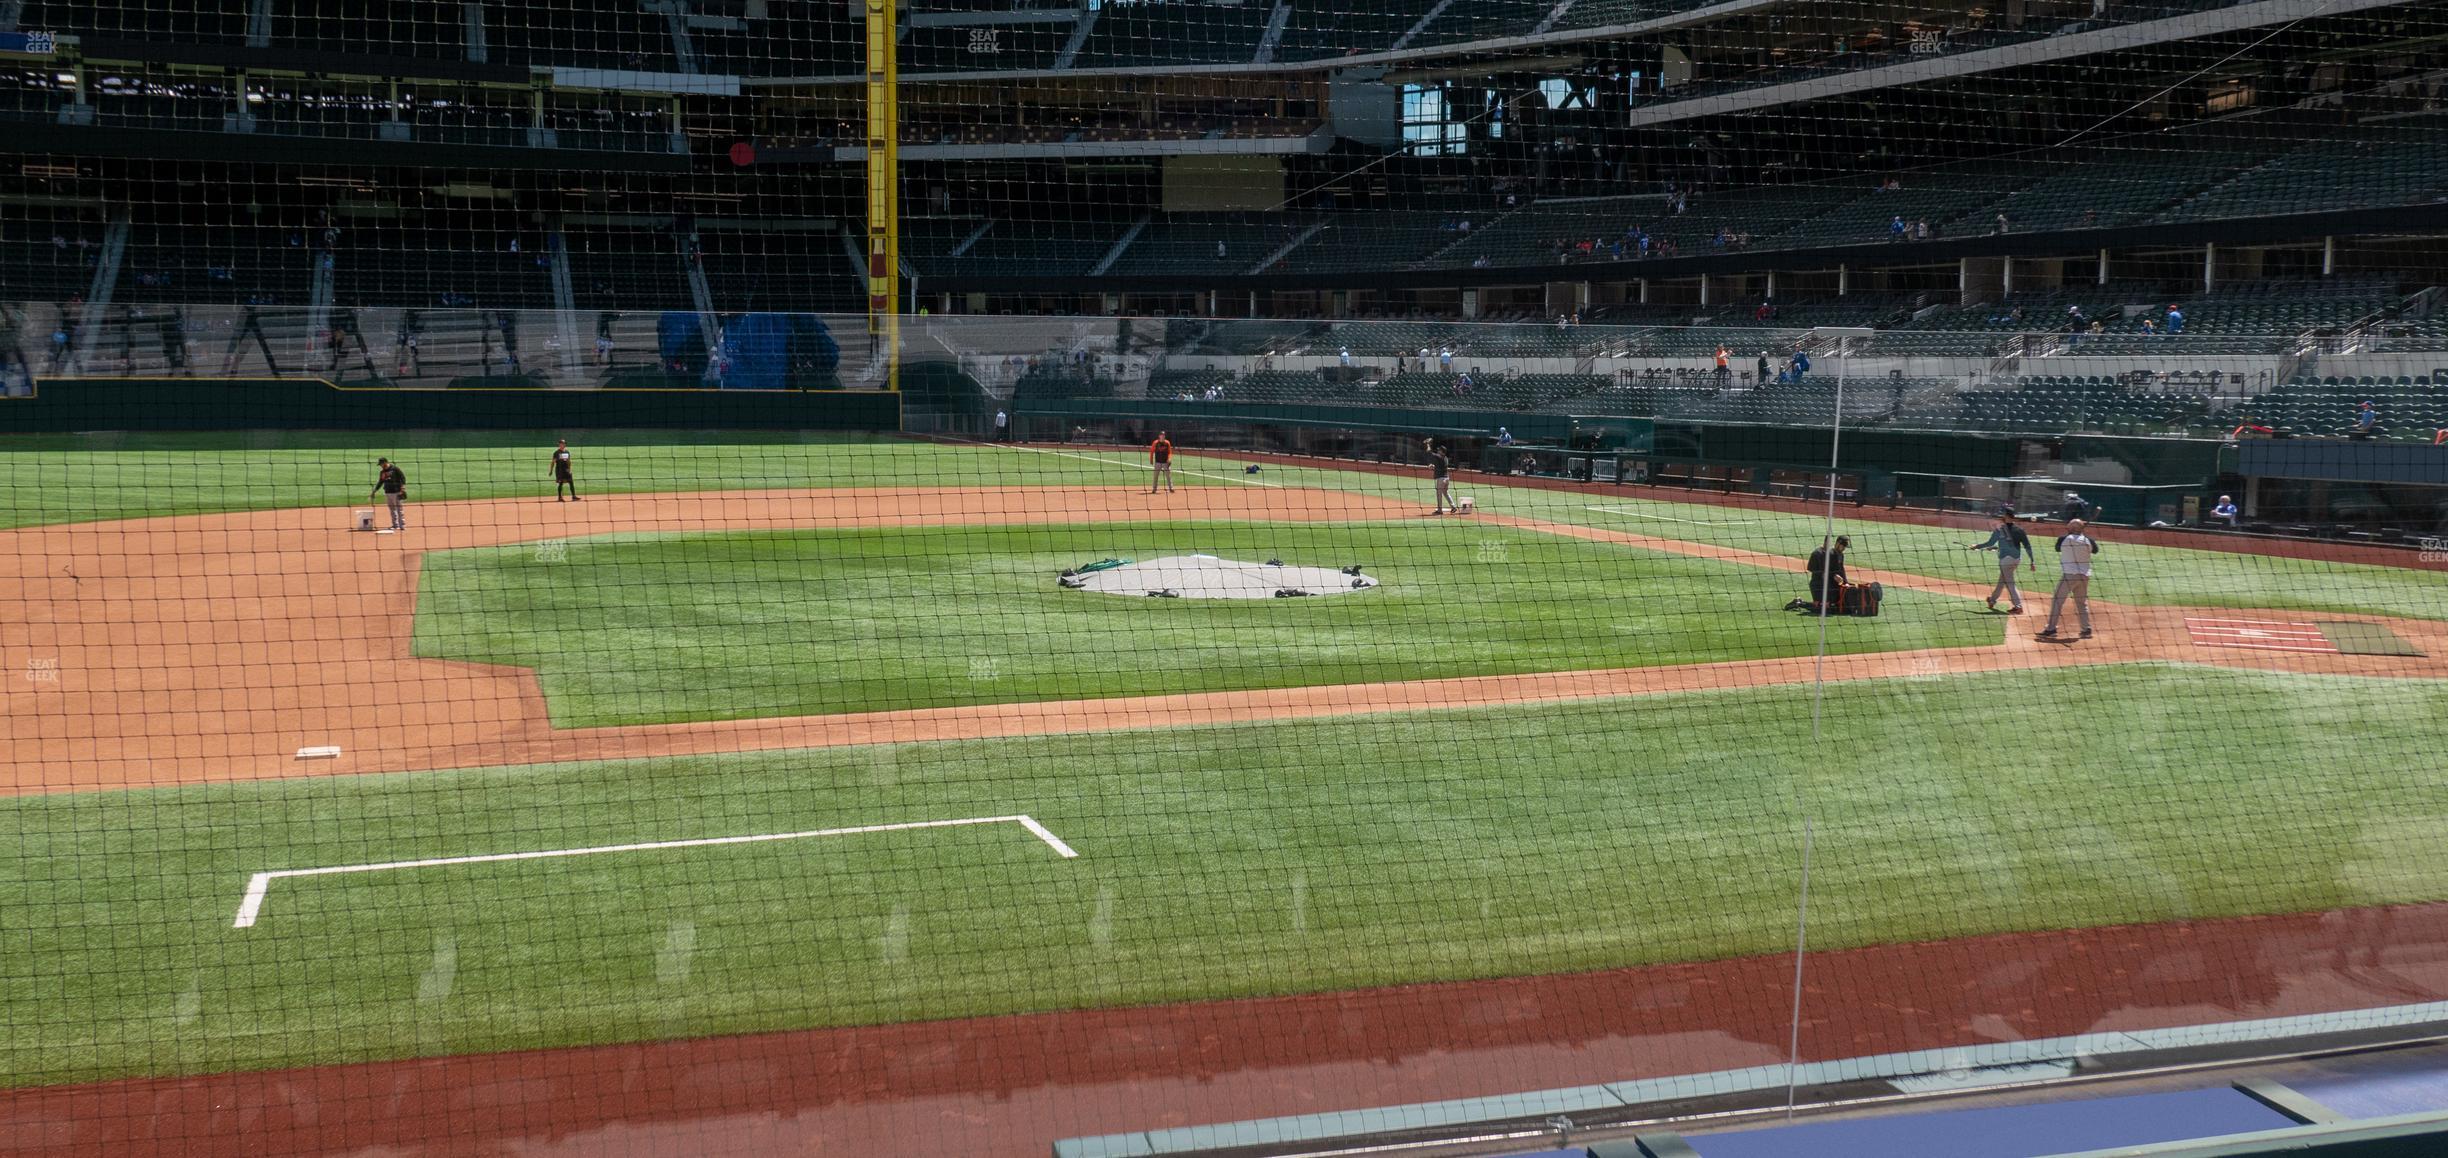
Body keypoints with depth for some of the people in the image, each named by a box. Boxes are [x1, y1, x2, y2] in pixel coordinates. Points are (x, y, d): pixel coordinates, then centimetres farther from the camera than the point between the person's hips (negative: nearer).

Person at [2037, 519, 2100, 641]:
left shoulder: (2064, 539, -6)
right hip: (2084, 575, 4)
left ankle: (2051, 629, -6)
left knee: (2057, 601, -2)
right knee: (2082, 603, 16)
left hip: (2069, 574, -4)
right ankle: (2086, 629, 15)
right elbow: (2095, 550, 22)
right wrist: (2087, 535, 25)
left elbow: (2058, 548, 15)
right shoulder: (2088, 540, 2)